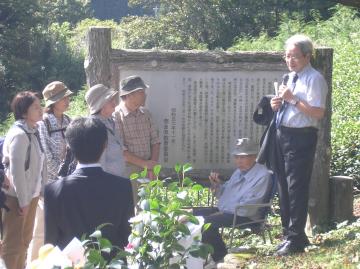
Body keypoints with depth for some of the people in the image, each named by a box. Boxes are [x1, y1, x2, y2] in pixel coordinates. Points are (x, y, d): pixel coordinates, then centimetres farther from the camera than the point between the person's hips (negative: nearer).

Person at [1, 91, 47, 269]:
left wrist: (42, 188, 7)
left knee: (25, 239, 20)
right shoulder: (19, 135, -21)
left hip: (31, 194, 9)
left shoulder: (33, 131, 4)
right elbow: (16, 171, -22)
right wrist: (23, 201, -18)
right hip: (17, 197, -9)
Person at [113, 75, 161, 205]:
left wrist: (152, 166, -3)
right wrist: (144, 163, -14)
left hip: (147, 170, 6)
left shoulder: (145, 114, 11)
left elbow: (155, 140, 11)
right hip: (128, 171, -6)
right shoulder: (116, 116, -10)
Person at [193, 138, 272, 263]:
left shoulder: (262, 175, -14)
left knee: (207, 221, -28)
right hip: (225, 211, 10)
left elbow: (248, 207, -21)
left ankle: (220, 256, -11)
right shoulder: (239, 172, 15)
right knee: (194, 213, 4)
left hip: (246, 217, -10)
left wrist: (223, 212, -19)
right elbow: (225, 195, 28)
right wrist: (217, 184, 5)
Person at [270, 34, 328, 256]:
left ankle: (296, 240, -3)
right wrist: (279, 104, 4)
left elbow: (318, 113, -19)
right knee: (284, 187, 13)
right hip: (283, 135, 9)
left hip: (301, 138, -9)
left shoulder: (314, 79, -11)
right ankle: (289, 234, 23)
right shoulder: (290, 77, 15)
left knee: (297, 188, -7)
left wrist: (293, 99, -21)